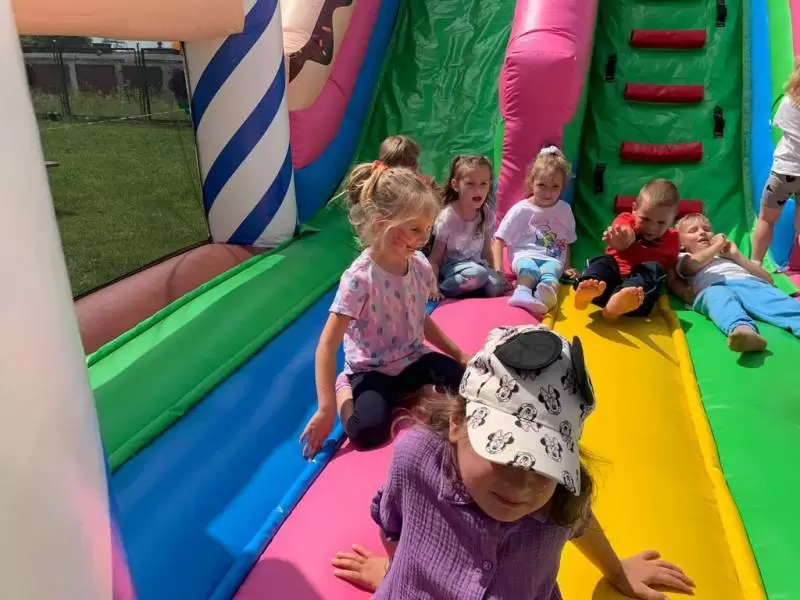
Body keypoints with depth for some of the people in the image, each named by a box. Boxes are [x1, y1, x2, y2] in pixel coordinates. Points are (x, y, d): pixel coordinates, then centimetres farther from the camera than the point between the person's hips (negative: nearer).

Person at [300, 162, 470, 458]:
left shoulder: (420, 265, -5)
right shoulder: (359, 278, -25)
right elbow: (327, 346, -25)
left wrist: (459, 355, 11)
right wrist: (326, 409, -28)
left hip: (414, 360, 5)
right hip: (371, 371, -5)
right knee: (369, 430, -28)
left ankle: (408, 393, 7)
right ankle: (347, 392, 3)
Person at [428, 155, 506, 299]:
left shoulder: (487, 214, -1)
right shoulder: (447, 217, -17)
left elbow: (486, 250, 11)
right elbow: (435, 259, -14)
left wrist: (495, 273, 7)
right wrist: (433, 287, -24)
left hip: (476, 264, 5)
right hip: (451, 268, -4)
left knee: (496, 286, -22)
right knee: (477, 274, -33)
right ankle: (442, 289, -18)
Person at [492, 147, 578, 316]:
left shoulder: (565, 210, 14)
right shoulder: (521, 209, 3)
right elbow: (499, 240, 1)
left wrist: (567, 267, 18)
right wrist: (498, 270, -11)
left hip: (552, 259, 1)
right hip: (525, 255, -1)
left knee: (549, 273, -36)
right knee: (529, 269, -39)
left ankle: (542, 301, -67)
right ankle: (522, 293, -68)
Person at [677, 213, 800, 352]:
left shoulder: (730, 255, 42)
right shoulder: (684, 258, 33)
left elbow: (767, 278, 30)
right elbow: (694, 264, 4)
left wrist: (737, 255, 22)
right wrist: (718, 244, 20)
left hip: (749, 282, 4)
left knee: (768, 295, -32)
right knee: (715, 295, -40)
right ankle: (742, 328, -68)